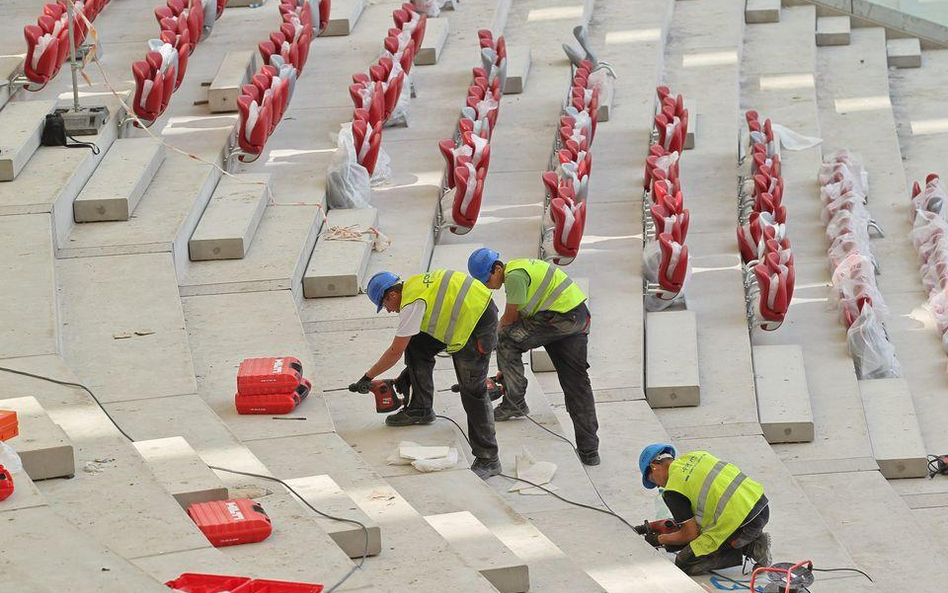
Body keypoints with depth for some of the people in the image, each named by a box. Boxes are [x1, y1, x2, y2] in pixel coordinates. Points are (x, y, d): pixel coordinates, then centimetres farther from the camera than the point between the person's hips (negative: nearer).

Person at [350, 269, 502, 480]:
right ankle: (420, 409, 23)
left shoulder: (412, 304, -18)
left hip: (480, 322, -10)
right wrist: (406, 376, 28)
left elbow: (395, 352, -11)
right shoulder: (413, 285, 11)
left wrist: (368, 377, 1)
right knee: (416, 347, 11)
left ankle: (488, 460, -7)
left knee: (472, 390, -8)